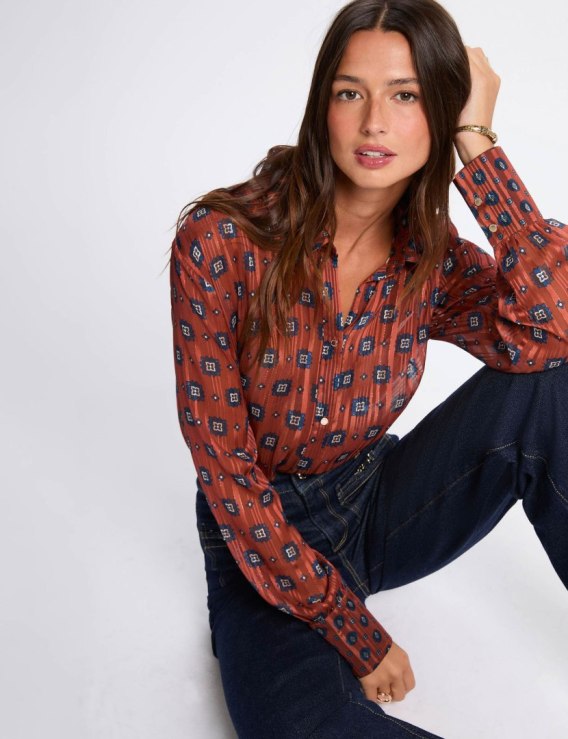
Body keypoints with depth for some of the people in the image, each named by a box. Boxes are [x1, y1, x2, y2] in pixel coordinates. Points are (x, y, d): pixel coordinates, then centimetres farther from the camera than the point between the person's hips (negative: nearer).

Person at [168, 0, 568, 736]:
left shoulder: (434, 259, -7)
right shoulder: (221, 240, -19)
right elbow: (225, 468, -17)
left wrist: (477, 144, -22)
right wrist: (355, 633, -15)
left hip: (376, 504, 4)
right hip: (264, 544, -3)